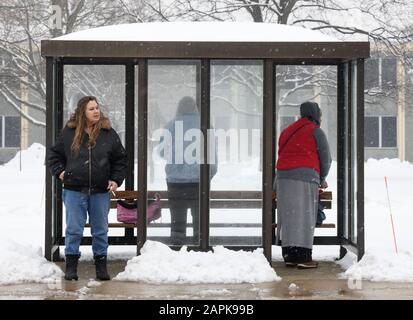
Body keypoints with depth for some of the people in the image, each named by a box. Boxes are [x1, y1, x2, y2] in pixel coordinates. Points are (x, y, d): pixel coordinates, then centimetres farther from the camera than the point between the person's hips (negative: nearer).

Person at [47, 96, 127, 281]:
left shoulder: (109, 134, 3)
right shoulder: (69, 132, 2)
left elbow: (120, 159, 11)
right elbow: (55, 154, 14)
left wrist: (116, 180, 1)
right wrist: (59, 171, 1)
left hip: (101, 191, 1)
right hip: (74, 190, -1)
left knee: (100, 230, 8)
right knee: (74, 229, 2)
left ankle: (101, 265, 20)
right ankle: (71, 266, 10)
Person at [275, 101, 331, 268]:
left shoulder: (286, 131, 23)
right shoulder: (315, 131, 2)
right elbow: (326, 159, 4)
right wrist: (322, 179, 21)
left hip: (283, 175, 6)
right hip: (306, 174, -6)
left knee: (288, 216, 8)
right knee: (304, 216, -5)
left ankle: (289, 255, 8)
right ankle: (303, 257, -9)